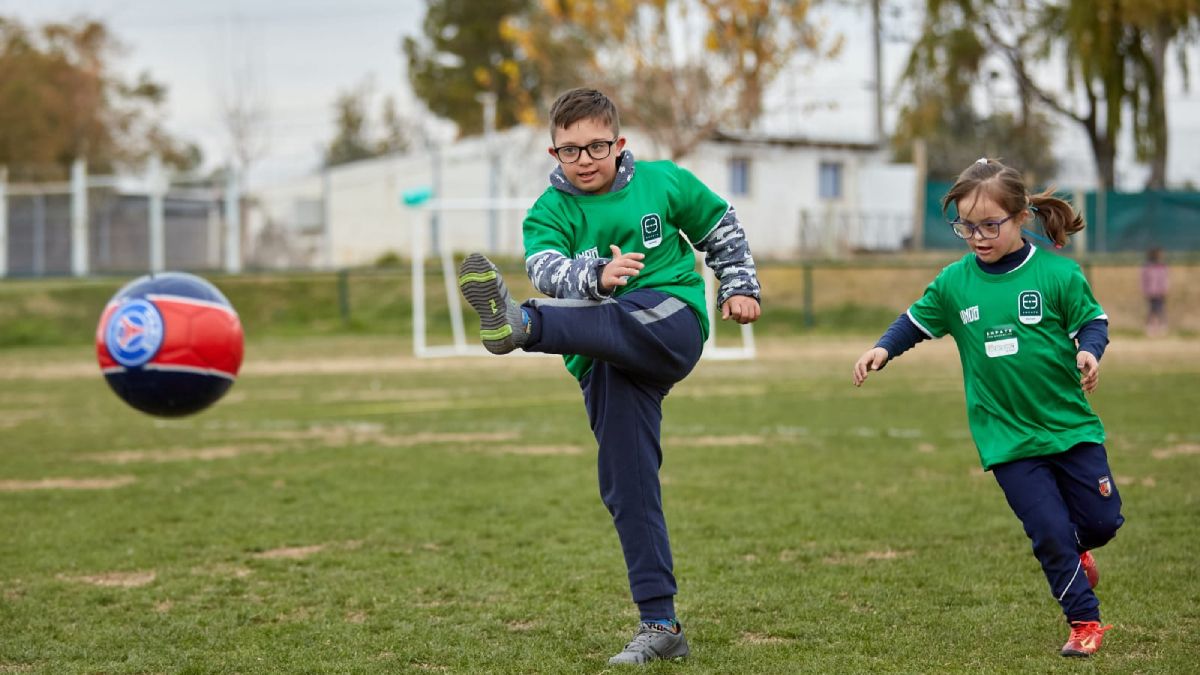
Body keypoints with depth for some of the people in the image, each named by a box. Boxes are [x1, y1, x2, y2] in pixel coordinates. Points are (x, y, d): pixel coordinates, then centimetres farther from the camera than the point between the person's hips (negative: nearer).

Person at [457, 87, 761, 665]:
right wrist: (597, 275, -38)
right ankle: (659, 624, 0)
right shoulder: (548, 214, 4)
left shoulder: (663, 182, 8)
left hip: (671, 319, -2)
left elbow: (720, 227, 25)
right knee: (627, 485, -5)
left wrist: (740, 287, 18)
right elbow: (547, 270, -18)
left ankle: (519, 323, -64)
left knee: (615, 320, -36)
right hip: (604, 361, 2)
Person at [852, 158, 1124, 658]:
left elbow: (1093, 320, -2)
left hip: (1070, 424, 0)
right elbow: (916, 321, 12)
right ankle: (1084, 621, 12)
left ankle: (1070, 552, 40)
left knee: (1102, 519, 7)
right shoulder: (953, 282, -2)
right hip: (1006, 437, 0)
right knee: (1050, 532, -3)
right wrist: (882, 350, -4)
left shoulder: (1056, 273, -9)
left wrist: (1089, 350, -22)